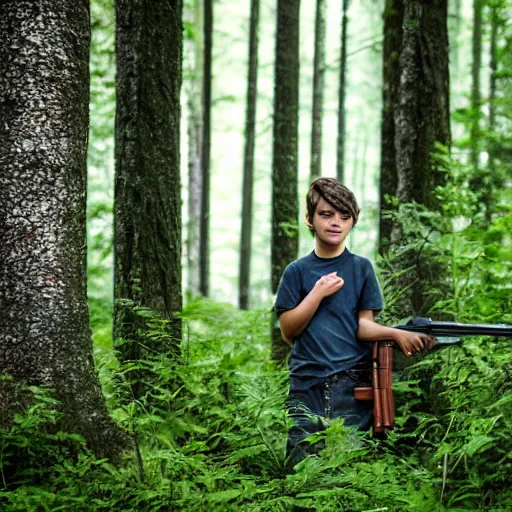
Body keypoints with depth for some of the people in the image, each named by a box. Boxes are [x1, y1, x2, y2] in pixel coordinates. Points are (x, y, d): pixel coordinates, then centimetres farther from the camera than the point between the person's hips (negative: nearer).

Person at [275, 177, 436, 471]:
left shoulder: (361, 267, 8)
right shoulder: (297, 271, 9)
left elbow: (364, 325, 2)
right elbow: (288, 331, 3)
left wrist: (398, 334, -17)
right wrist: (318, 293, -6)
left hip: (351, 384, -1)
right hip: (307, 386, 1)